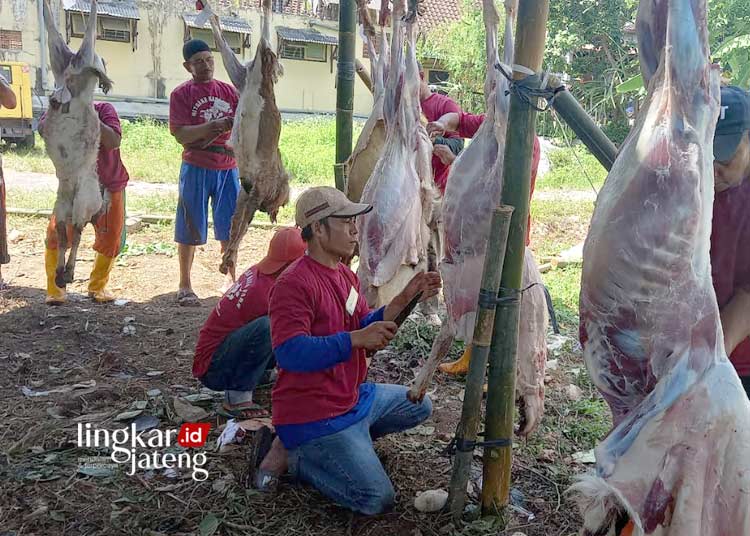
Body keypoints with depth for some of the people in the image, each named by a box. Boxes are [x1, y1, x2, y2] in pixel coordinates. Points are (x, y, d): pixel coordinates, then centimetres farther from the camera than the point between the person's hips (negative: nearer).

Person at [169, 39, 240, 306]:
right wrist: (216, 125, -22)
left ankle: (231, 279, 25)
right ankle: (185, 286, 12)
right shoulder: (181, 93, 0)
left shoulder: (229, 91, 11)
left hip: (228, 166, 4)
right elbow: (181, 134, -11)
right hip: (196, 167, -3)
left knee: (230, 226, 10)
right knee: (190, 228, 2)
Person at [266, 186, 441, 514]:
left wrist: (404, 299, -8)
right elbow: (289, 353, -32)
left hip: (354, 398, 10)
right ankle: (295, 456, 2)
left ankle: (348, 438, 15)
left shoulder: (345, 275, 8)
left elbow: (366, 330, 6)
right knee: (377, 499, -14)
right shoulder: (293, 284, -22)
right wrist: (356, 339, -36)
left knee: (420, 407, 23)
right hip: (313, 415, -10)